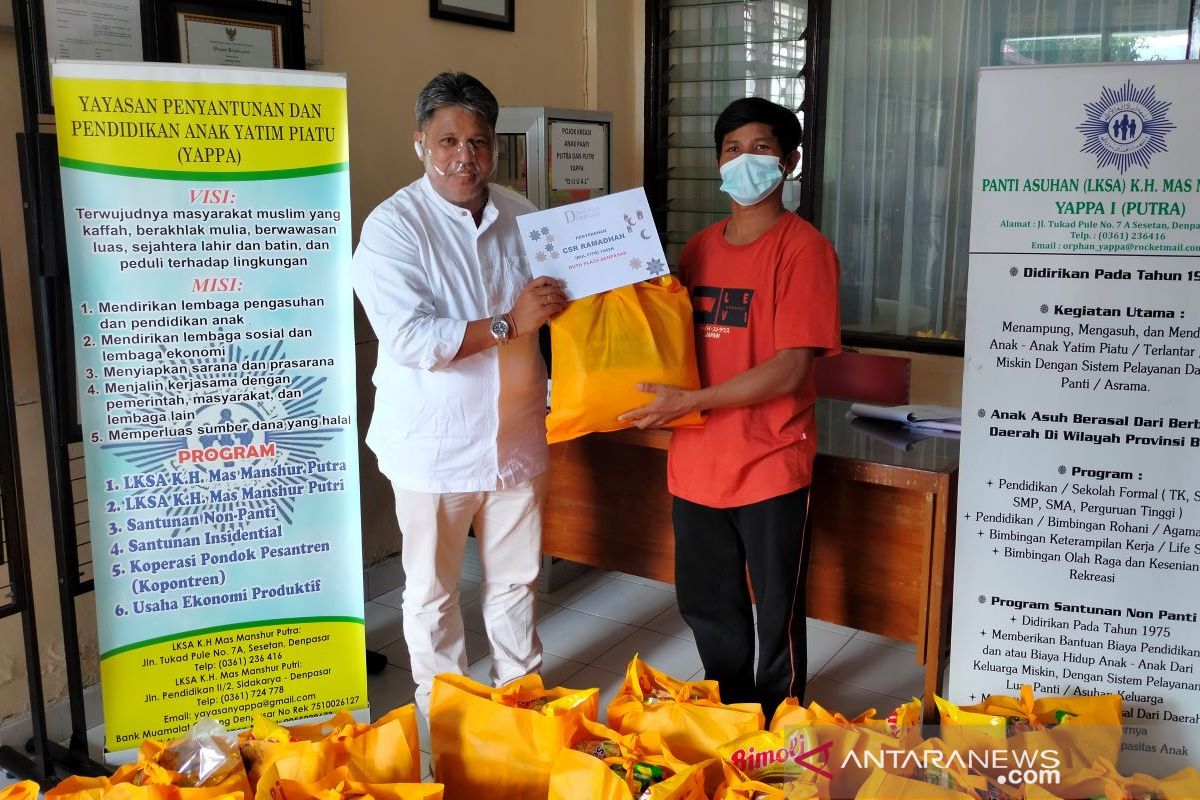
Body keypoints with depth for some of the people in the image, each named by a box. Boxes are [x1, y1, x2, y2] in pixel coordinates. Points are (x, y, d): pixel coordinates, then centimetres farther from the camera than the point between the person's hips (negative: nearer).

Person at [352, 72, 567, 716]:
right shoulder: (392, 227, -14)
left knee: (516, 579, 19)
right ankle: (441, 710, 32)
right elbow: (409, 339, -25)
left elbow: (558, 304, 19)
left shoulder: (521, 216, 4)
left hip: (515, 438, 5)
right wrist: (508, 324, -26)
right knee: (432, 590, 12)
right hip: (435, 445, -4)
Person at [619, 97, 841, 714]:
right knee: (705, 603, 20)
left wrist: (690, 402, -21)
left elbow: (790, 369, -18)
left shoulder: (802, 247, -11)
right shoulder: (699, 247, 9)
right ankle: (727, 709, 42)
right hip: (696, 460, 6)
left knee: (776, 613, 9)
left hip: (769, 463, -6)